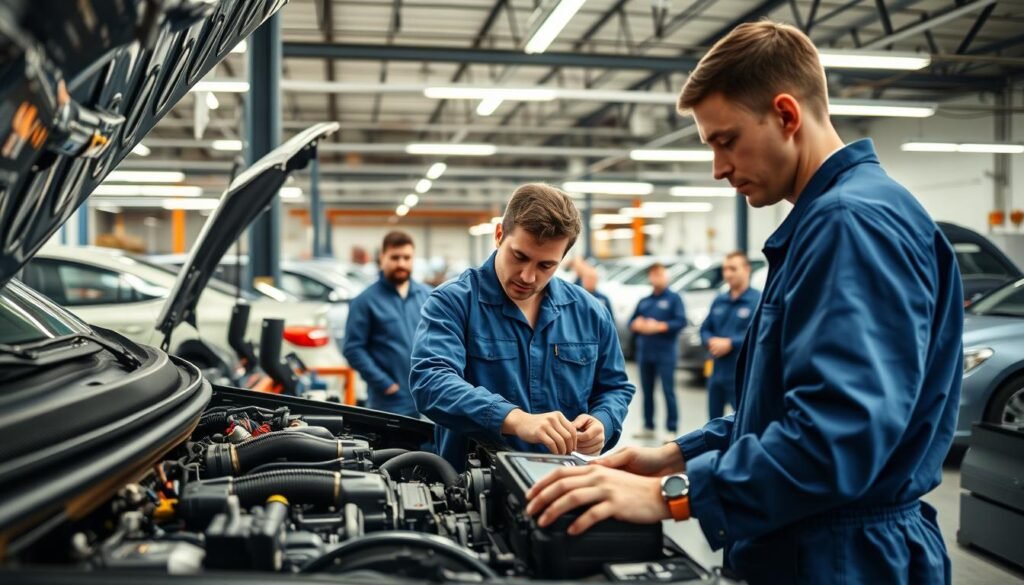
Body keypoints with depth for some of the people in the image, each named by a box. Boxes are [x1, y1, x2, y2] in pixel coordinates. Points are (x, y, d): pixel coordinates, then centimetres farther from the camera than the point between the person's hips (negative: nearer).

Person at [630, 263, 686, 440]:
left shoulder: (674, 298, 4)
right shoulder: (644, 301, 19)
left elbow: (681, 321, -7)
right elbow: (632, 322, 18)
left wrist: (659, 326, -15)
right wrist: (637, 324, -5)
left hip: (665, 352, -5)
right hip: (644, 352, 5)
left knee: (668, 391, -8)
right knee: (647, 391, 9)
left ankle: (671, 430, -5)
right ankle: (648, 427, 18)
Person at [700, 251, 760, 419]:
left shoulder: (758, 300, -9)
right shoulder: (719, 301, 13)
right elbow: (705, 329, 17)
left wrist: (730, 343, -18)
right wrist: (711, 341, -6)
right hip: (717, 373, 7)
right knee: (714, 424, 17)